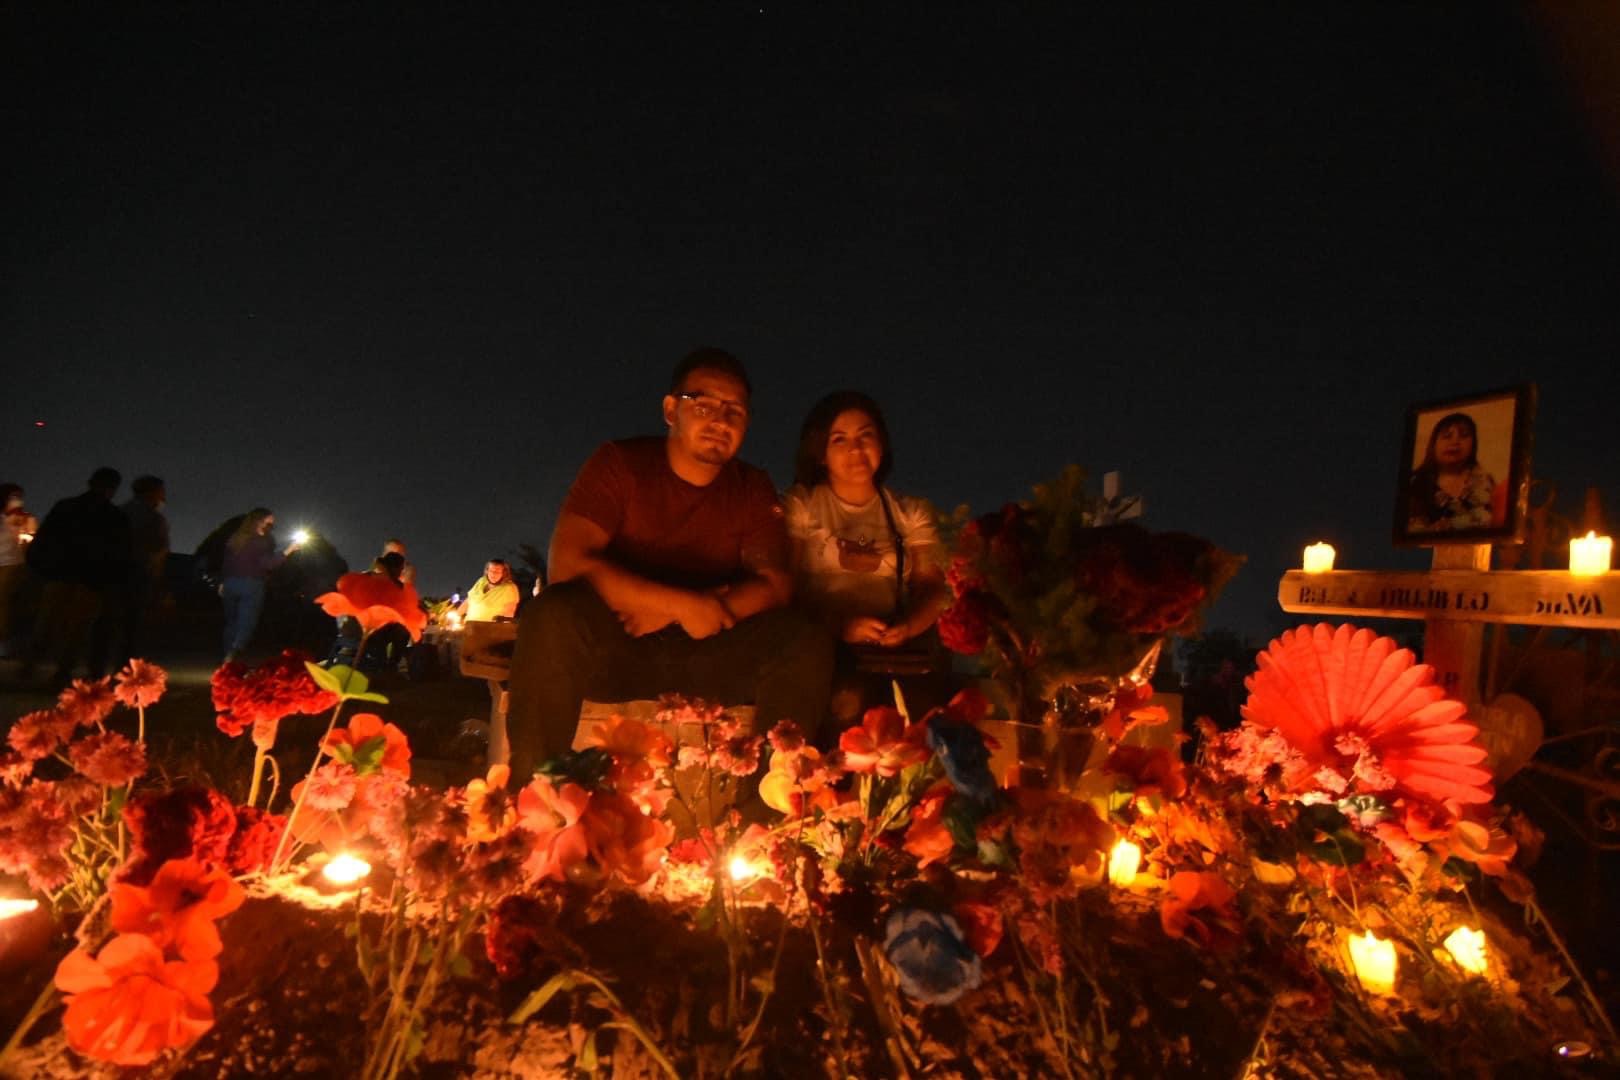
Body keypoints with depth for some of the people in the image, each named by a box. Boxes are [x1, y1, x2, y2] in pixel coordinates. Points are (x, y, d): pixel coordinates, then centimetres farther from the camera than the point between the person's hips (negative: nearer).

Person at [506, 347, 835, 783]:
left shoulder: (754, 489, 7)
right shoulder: (619, 464, -3)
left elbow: (775, 584, -5)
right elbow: (566, 563, -16)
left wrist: (681, 611, -21)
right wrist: (681, 604, -23)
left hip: (708, 651, 3)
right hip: (615, 647, -2)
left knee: (806, 640, -22)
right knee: (552, 616, -34)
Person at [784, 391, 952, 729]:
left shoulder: (912, 513, 19)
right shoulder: (800, 505, 12)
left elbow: (933, 590, 8)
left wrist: (907, 626, -16)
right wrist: (837, 623, -19)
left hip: (898, 648, 2)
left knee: (921, 705, -31)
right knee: (850, 700, -35)